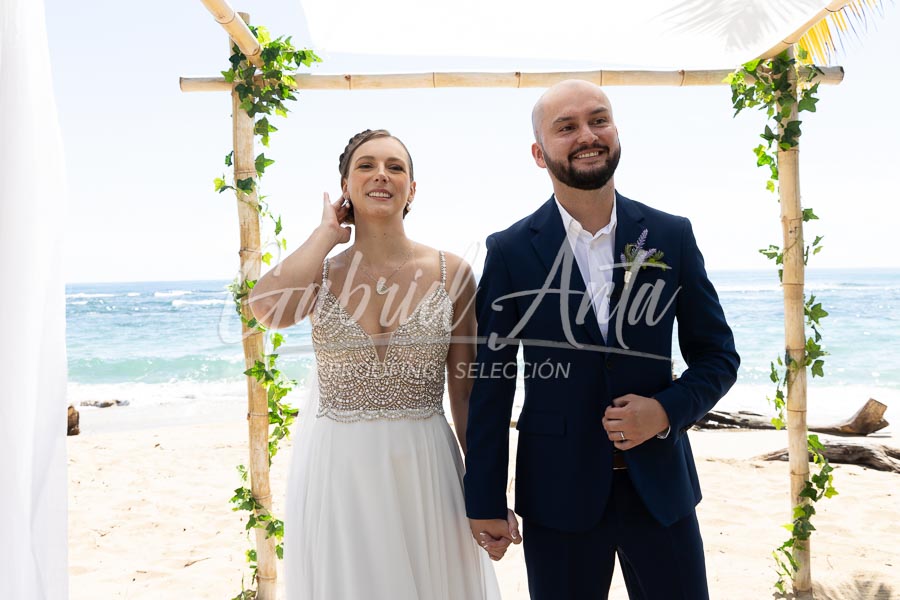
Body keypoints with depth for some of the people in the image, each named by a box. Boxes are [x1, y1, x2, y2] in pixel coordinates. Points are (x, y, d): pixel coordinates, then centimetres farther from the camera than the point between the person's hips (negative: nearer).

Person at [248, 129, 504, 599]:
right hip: (334, 471, 1)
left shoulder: (451, 273, -2)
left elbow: (467, 392, 1)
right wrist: (327, 233, -9)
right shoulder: (321, 272, 0)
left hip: (424, 471, 0)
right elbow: (267, 306, -24)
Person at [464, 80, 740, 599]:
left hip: (660, 488, 2)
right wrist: (485, 501, -3)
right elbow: (492, 382, -3)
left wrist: (666, 410, -13)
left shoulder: (672, 236, 0)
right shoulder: (510, 251, -5)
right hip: (557, 496, -1)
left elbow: (718, 355, 6)